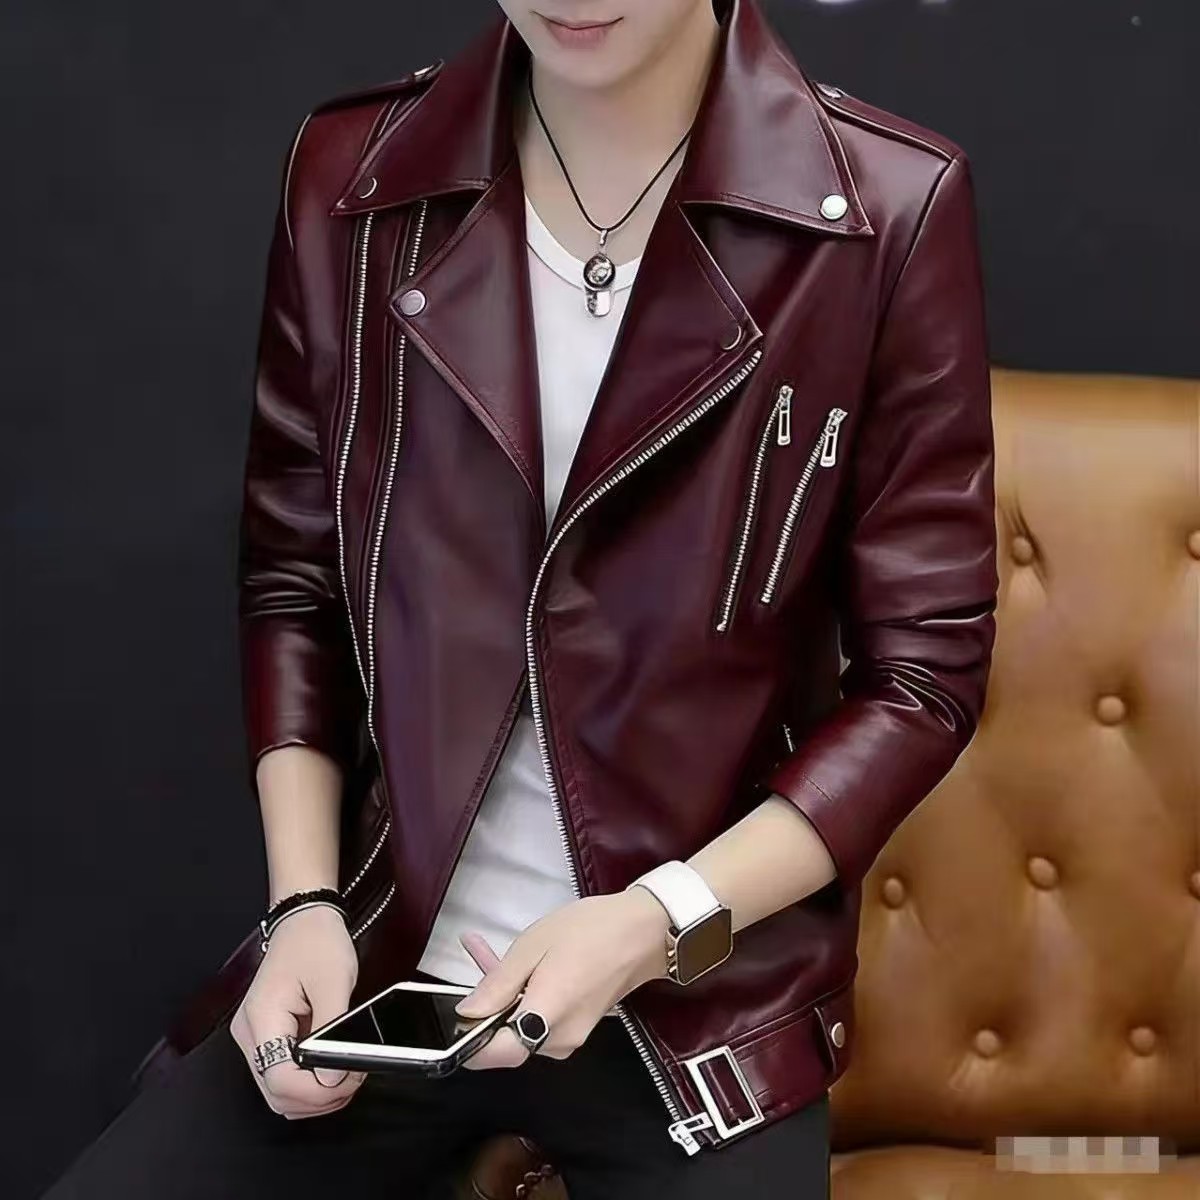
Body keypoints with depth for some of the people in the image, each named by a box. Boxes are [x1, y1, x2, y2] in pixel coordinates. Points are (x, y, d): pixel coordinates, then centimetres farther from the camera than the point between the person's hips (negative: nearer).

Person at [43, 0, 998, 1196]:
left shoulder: (888, 211, -10)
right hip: (375, 972, 3)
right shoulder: (350, 180, -1)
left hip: (705, 1007, -2)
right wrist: (304, 903, -5)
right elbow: (293, 581, 8)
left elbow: (920, 669, -6)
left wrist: (663, 919, -17)